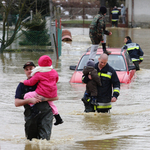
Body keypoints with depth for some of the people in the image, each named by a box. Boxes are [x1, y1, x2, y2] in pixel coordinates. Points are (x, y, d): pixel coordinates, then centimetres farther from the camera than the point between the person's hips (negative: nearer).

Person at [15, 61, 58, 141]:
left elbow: (56, 97, 4)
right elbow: (17, 103, 2)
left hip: (46, 113, -2)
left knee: (44, 138, -17)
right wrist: (29, 100, -15)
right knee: (30, 138, 10)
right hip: (31, 115, 2)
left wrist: (44, 98, -14)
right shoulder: (22, 85, 10)